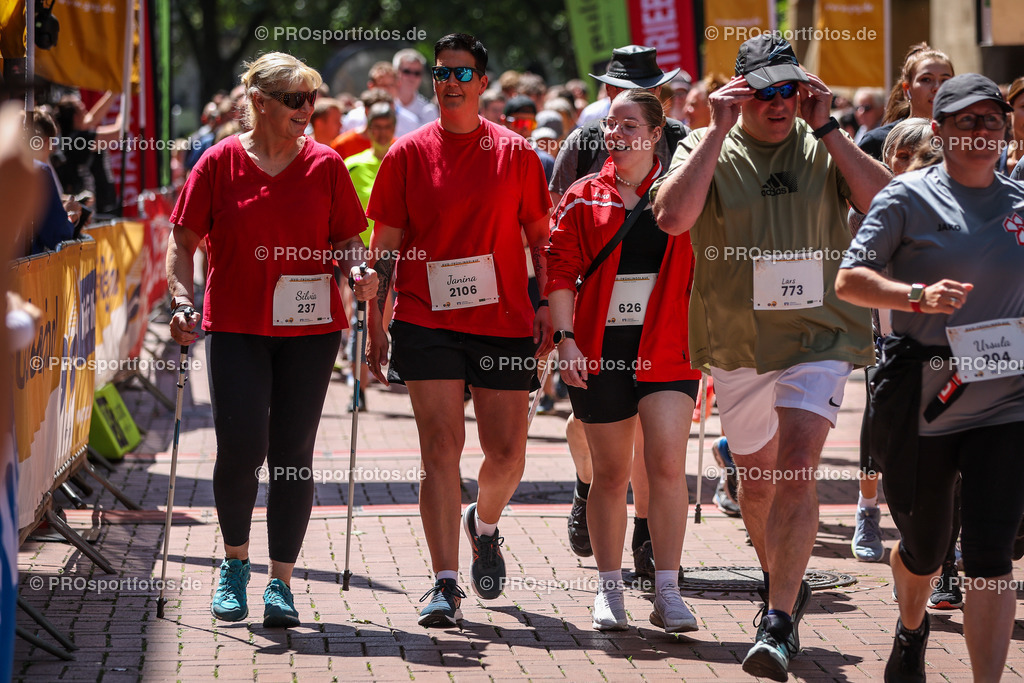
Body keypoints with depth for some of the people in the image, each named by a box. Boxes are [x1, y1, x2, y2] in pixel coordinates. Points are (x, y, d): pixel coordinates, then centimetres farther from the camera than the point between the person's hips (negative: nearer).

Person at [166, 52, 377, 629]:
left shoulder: (325, 165, 5)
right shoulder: (220, 163, 1)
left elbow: (346, 241, 10)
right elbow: (183, 242, 4)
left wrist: (360, 276, -10)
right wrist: (183, 301, -9)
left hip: (310, 327, 1)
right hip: (236, 327, -1)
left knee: (293, 453, 1)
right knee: (241, 446, -11)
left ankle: (282, 582, 9)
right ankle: (235, 560, 13)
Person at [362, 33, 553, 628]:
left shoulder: (516, 153, 6)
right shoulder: (409, 154, 4)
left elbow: (540, 238, 11)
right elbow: (385, 245, 4)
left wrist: (547, 307, 2)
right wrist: (375, 325, 0)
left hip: (504, 324, 1)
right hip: (427, 322, -1)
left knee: (508, 455, 3)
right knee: (441, 449, -8)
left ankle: (484, 525, 37)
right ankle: (446, 584, -7)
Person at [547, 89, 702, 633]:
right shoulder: (584, 198, 7)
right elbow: (560, 272, 2)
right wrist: (566, 338, -6)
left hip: (666, 347, -1)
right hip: (601, 347, 1)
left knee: (667, 464, -13)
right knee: (610, 473, 7)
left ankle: (667, 593, -10)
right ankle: (609, 589, 18)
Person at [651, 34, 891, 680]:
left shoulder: (823, 145, 2)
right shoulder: (708, 149, 0)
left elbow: (886, 202, -13)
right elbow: (673, 216, -19)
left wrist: (826, 127, -15)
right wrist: (720, 129, -19)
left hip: (817, 337, -2)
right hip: (738, 342, 2)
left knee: (796, 470, -18)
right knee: (755, 481, 15)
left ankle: (779, 623, -17)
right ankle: (785, 584, 41)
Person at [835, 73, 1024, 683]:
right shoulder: (910, 198, -2)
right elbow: (849, 280, -7)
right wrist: (919, 296, -21)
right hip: (922, 398, -1)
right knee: (924, 547, 15)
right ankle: (911, 631, 48)